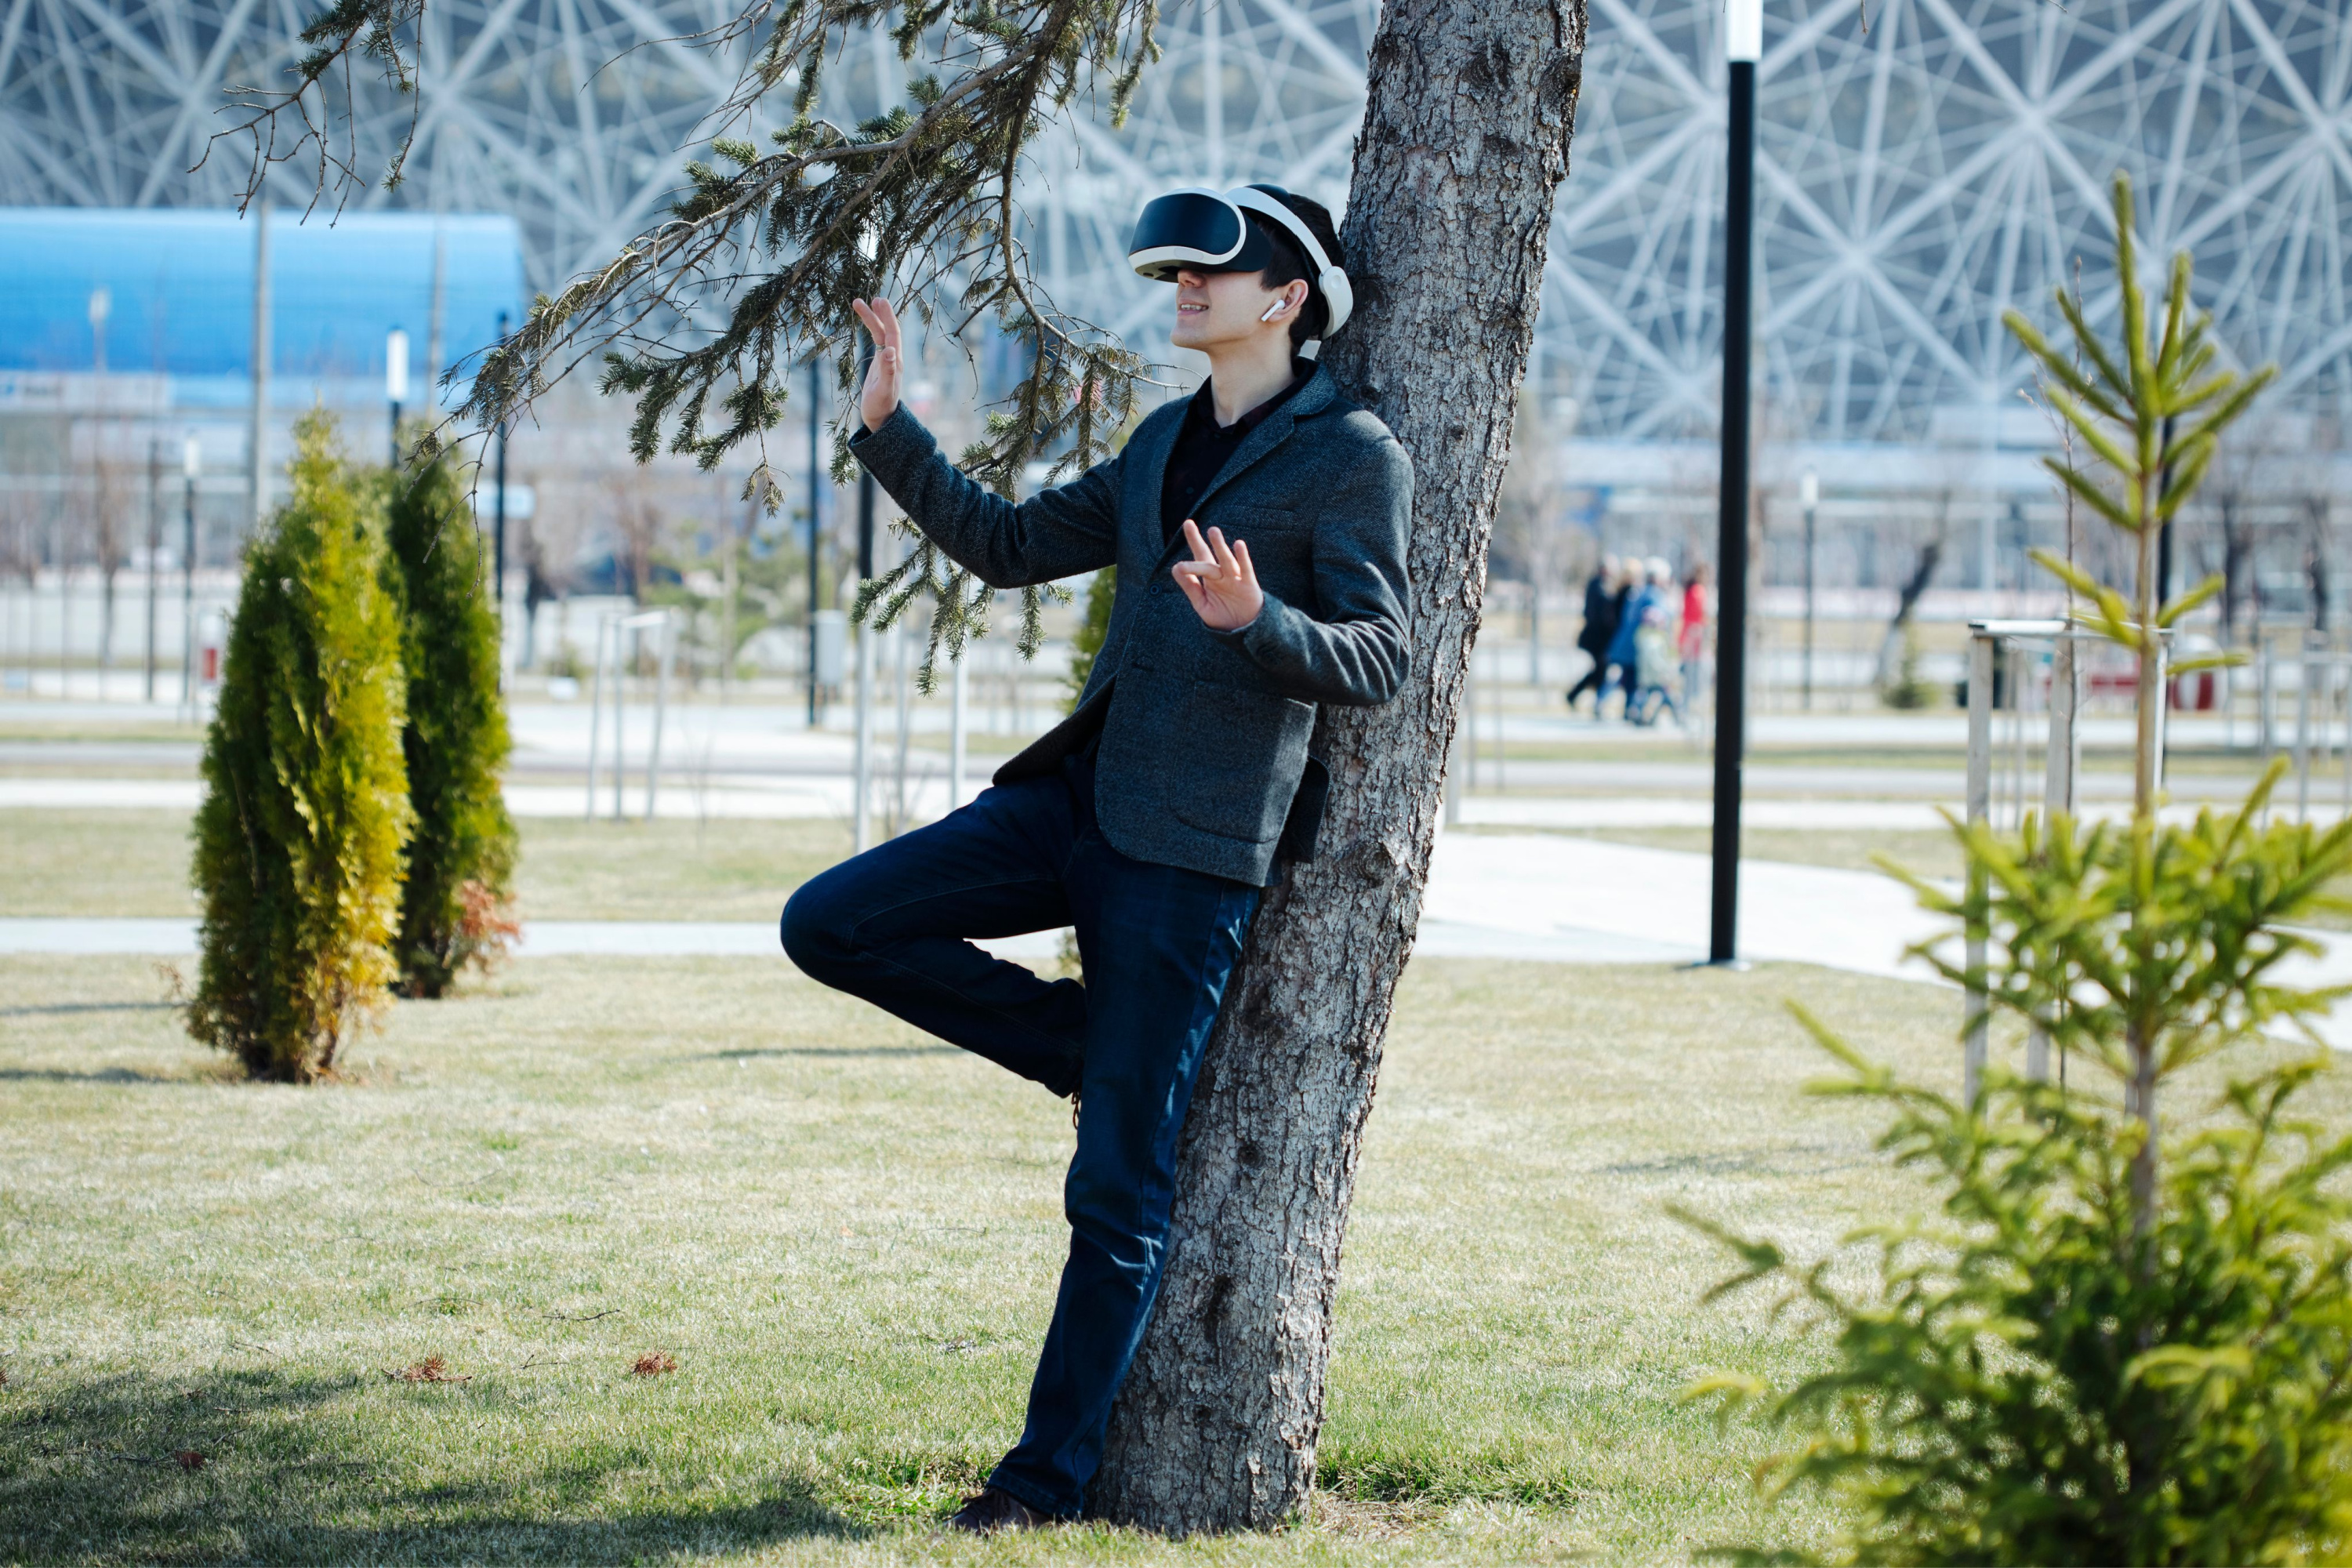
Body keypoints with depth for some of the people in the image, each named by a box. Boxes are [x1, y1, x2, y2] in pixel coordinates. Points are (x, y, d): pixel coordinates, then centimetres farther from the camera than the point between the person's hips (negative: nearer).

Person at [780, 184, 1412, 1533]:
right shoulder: (1166, 444, 16)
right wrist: (888, 425, 15)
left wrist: (1255, 623, -29)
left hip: (1200, 850, -7)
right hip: (1077, 800, 7)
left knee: (1119, 1192, -4)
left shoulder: (1352, 455, -5)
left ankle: (1052, 1473, 5)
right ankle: (1085, 1044, 9)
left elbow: (1380, 659, -11)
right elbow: (1011, 545, 22)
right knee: (833, 926, -6)